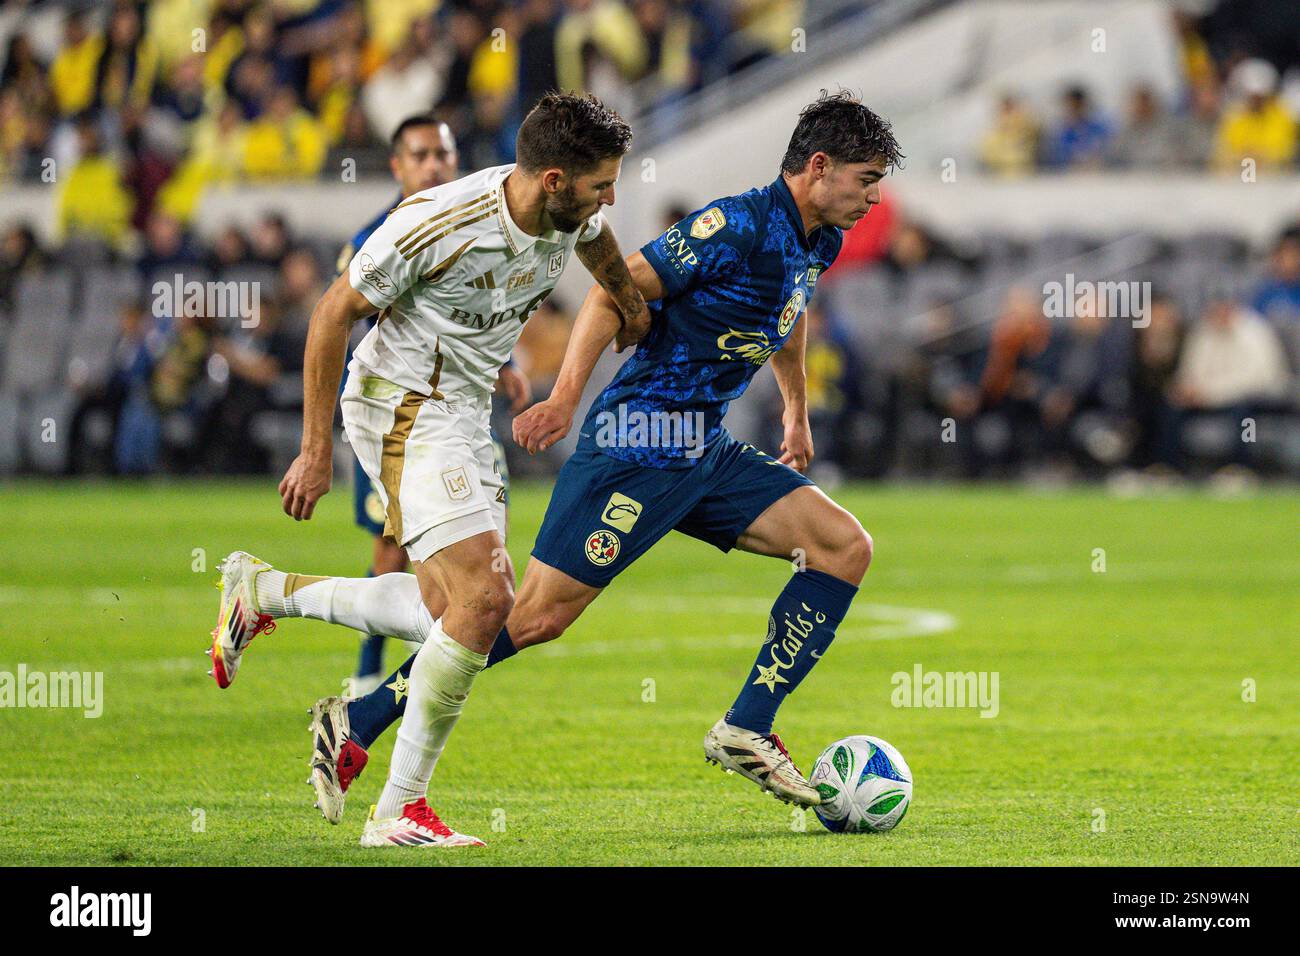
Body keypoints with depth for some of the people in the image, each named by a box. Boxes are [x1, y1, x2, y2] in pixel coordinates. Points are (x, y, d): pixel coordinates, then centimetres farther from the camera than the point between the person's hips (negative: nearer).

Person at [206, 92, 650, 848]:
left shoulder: (574, 215, -6)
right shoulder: (439, 225, -26)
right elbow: (335, 312, -15)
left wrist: (631, 305, 37)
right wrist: (316, 451, -14)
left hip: (465, 415, 9)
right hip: (404, 409, -9)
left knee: (453, 609, 6)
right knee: (485, 600, -19)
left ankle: (264, 593, 22)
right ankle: (399, 812, -10)